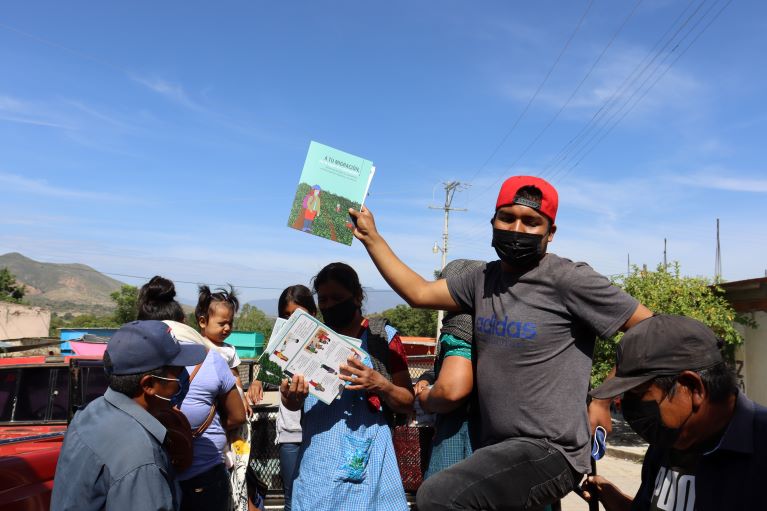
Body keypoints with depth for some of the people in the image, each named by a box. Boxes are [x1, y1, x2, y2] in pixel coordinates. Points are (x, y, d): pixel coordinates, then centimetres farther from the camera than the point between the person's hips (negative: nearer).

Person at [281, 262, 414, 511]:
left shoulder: (383, 336, -4)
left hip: (368, 457, -2)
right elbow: (293, 403, 10)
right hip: (318, 457, 3)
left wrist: (380, 385, -20)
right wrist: (290, 397, -13)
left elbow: (407, 403, -1)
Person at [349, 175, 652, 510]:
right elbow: (419, 293, 11)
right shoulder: (484, 279, 6)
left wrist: (604, 401, -7)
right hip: (498, 448, 7)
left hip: (549, 450, -7)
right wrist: (371, 237, 11)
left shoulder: (568, 280, -13)